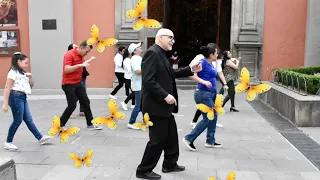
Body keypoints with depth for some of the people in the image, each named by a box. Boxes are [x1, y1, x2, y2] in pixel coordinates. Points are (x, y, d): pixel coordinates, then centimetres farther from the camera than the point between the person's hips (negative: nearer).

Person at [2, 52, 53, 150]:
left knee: (28, 120, 11)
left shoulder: (23, 73, 18)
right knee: (18, 120, -3)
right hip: (16, 97, -9)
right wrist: (5, 104, -19)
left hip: (23, 98, 9)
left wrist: (30, 77, 1)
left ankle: (40, 138, 13)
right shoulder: (13, 73, -10)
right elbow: (7, 89, -14)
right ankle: (8, 142, 8)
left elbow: (31, 85, 21)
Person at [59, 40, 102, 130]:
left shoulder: (80, 55, 9)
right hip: (69, 84, -9)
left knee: (86, 102, 9)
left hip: (78, 83, 9)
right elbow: (66, 69, -28)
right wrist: (80, 65, -36)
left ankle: (90, 124, 18)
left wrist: (88, 61, 13)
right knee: (72, 106, -5)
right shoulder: (69, 54, -18)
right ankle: (59, 125, 11)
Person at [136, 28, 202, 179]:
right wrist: (165, 96, -26)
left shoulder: (161, 54, 14)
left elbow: (170, 75, 18)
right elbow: (148, 81, -26)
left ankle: (170, 164, 36)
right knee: (157, 139, 0)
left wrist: (190, 69, 11)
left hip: (163, 105, 10)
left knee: (171, 136, 20)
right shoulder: (152, 53, -18)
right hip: (156, 106, -10)